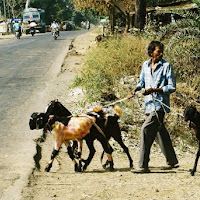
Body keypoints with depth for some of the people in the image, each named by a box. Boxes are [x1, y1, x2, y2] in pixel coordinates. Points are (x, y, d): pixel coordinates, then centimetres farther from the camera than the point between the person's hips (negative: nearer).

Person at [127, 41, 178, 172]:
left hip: (161, 104, -6)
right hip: (150, 105, 6)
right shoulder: (145, 65, 11)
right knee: (160, 132, 14)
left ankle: (143, 165, -17)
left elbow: (172, 87, -8)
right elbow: (142, 82, 25)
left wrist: (154, 90, -18)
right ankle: (172, 161, 29)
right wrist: (135, 90, 5)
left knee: (146, 129, -18)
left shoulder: (166, 66, -6)